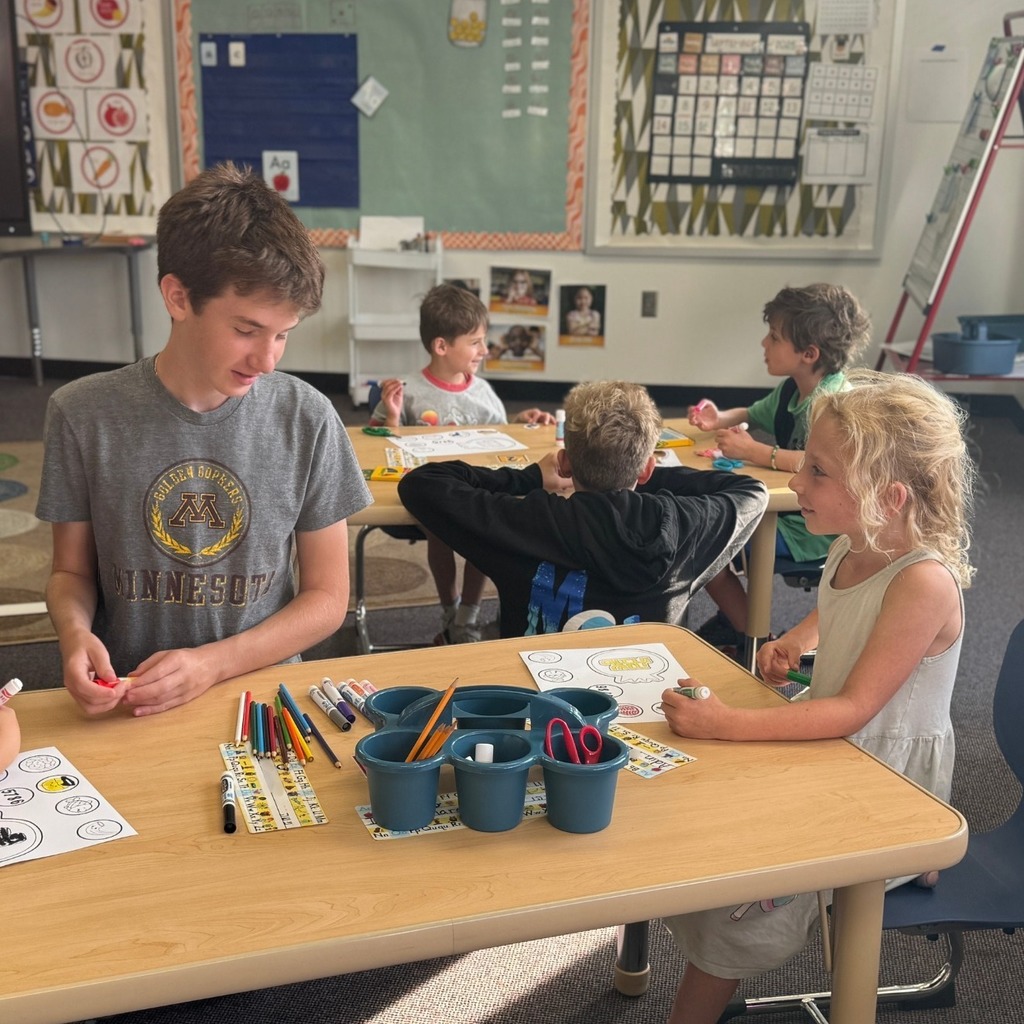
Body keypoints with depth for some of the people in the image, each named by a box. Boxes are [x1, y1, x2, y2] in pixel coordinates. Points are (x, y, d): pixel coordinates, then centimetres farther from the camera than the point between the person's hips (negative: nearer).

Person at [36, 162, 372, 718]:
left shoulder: (308, 420, -4)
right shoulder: (83, 416, -3)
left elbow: (326, 596, 1)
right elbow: (72, 570, 9)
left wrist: (214, 663, -13)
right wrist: (74, 630, -14)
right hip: (126, 706, 0)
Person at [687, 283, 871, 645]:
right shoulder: (792, 390, 5)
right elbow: (754, 414, 26)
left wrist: (753, 451, -35)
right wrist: (720, 419, 3)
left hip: (811, 532, -10)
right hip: (787, 511, 10)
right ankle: (734, 617, 27)